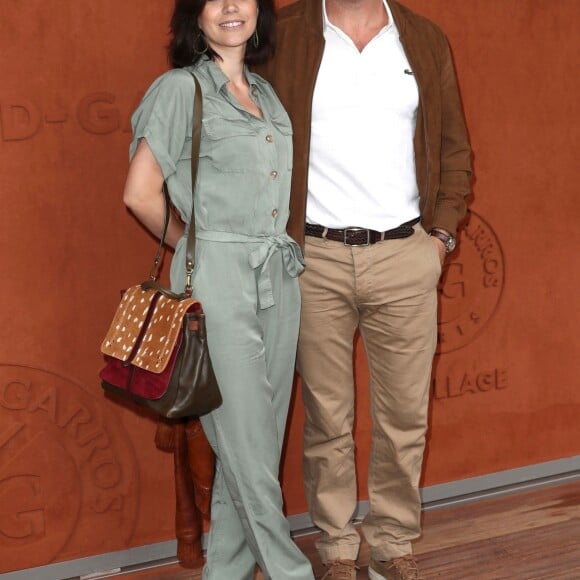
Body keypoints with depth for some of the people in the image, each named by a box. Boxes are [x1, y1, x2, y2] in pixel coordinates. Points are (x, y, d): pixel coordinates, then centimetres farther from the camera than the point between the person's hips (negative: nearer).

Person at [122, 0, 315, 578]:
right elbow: (141, 193, -7)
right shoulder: (180, 88, -4)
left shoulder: (265, 92, 15)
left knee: (257, 436, 9)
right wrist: (199, 248, 4)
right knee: (245, 435, -2)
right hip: (218, 279, -6)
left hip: (278, 276, 7)